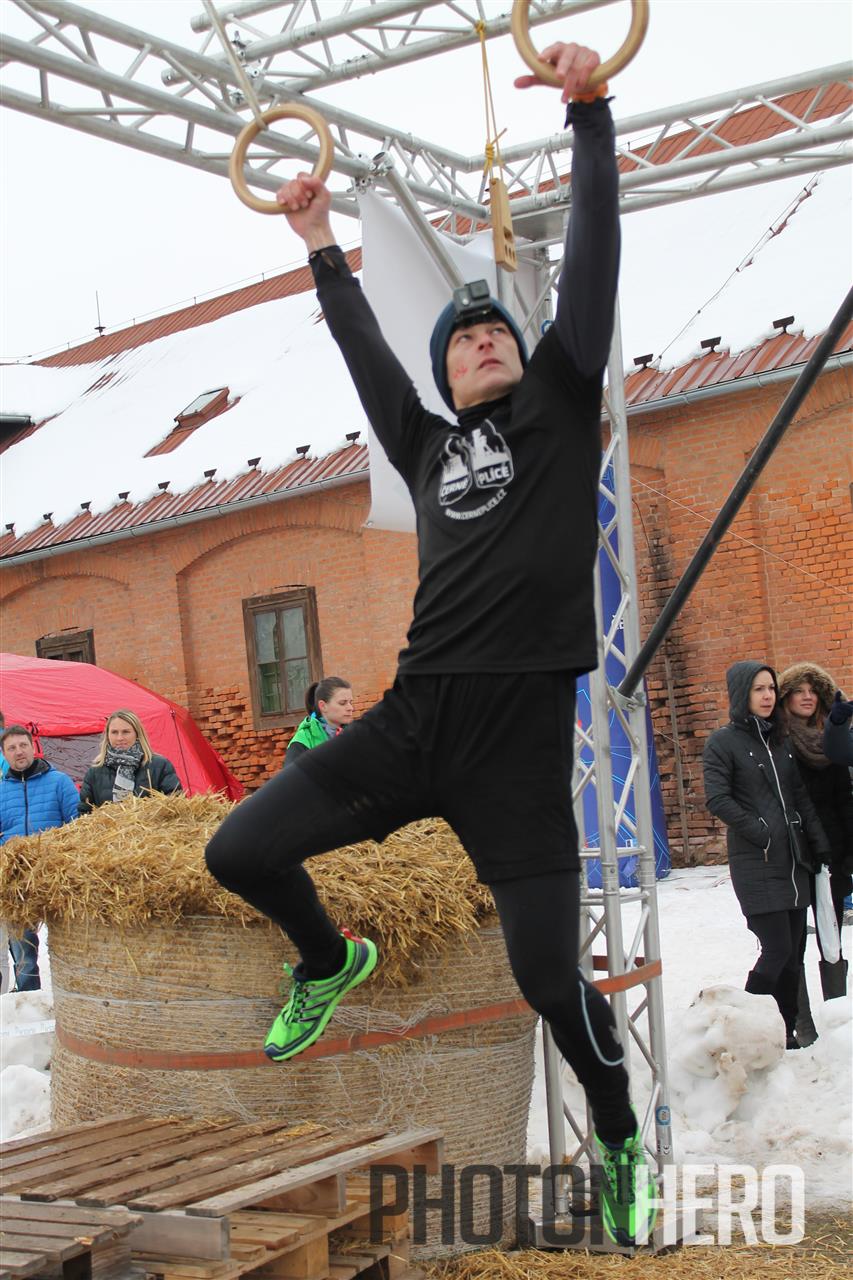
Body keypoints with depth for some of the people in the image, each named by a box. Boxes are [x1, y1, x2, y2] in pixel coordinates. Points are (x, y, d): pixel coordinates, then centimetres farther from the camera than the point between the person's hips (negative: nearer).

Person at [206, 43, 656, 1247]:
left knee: (553, 981, -6)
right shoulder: (430, 447, 18)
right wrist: (321, 244, 32)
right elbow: (363, 352, 28)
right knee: (241, 852, -2)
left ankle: (622, 1145, 23)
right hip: (413, 718, 4)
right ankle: (330, 963, 32)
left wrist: (589, 113, 2)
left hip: (519, 738, -4)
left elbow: (592, 265, 4)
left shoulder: (558, 409, 10)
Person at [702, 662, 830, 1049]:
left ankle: (785, 1033, 14)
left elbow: (801, 798, 15)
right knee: (777, 948, -12)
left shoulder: (780, 740, 15)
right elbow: (718, 800, -12)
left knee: (794, 951, 6)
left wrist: (820, 847, 8)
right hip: (755, 864, -6)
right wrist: (761, 832, -16)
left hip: (793, 860, 6)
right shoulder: (722, 742, -4)